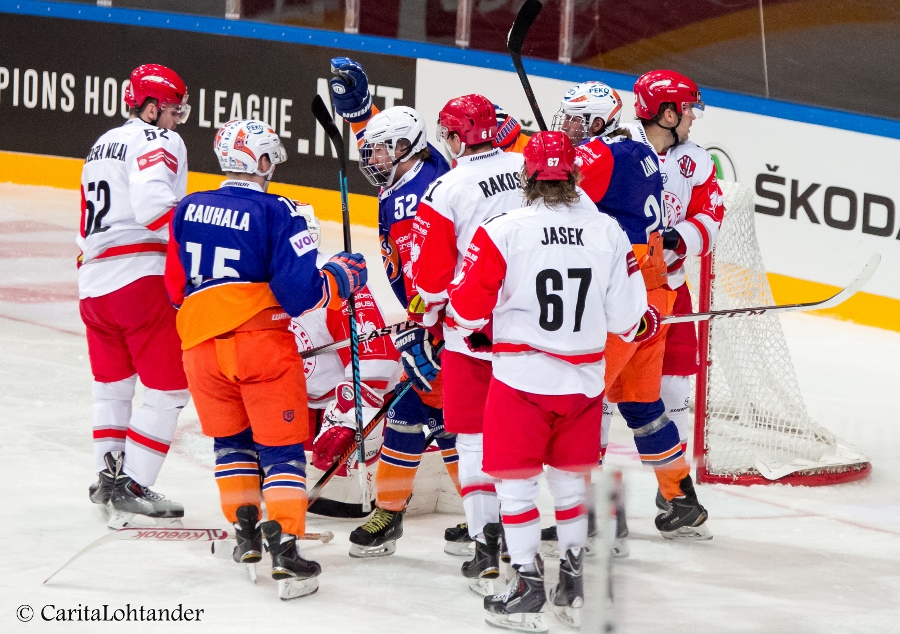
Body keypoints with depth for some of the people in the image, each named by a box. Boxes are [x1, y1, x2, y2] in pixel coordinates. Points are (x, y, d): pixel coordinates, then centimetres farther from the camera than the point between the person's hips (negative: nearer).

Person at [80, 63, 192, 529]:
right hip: (139, 277, -9)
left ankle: (108, 476, 28)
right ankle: (130, 490, -7)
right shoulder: (158, 142, -6)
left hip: (92, 280, 9)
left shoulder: (104, 145, 23)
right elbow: (151, 205, -24)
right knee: (169, 389, -4)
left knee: (113, 381, 25)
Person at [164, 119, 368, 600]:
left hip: (201, 344, 4)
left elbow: (175, 288, 14)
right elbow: (301, 290, -15)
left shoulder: (188, 210, 6)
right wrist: (342, 276, 3)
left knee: (230, 438, 25)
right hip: (262, 344, -4)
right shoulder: (276, 213, -9)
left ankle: (246, 529, 29)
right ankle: (284, 550, -11)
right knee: (281, 446, 1)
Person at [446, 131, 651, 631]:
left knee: (516, 483, 8)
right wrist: (647, 321, 24)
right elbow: (625, 317, 1)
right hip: (583, 382, 4)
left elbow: (468, 307, -7)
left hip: (521, 378, -3)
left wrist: (451, 320, 16)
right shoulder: (607, 232, -3)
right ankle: (576, 587, 23)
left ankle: (527, 589, 8)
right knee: (571, 479, 19)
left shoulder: (502, 231, -13)